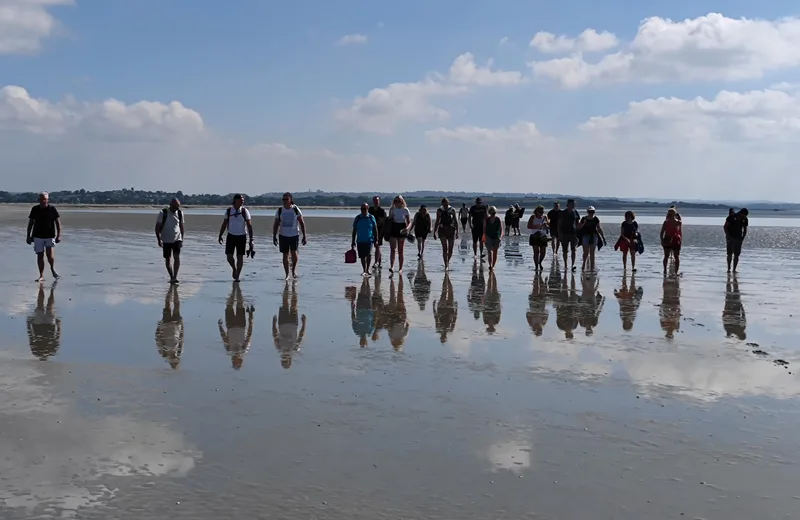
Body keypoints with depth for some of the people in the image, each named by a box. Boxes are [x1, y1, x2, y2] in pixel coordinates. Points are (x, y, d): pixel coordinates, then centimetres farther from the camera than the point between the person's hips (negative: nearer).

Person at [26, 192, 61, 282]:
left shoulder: (52, 209, -1)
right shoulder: (35, 209, 4)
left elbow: (58, 222, 0)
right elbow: (30, 223, 10)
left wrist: (59, 235, -8)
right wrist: (28, 236, 7)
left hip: (50, 236, -2)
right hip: (38, 236, 2)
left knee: (50, 253, -16)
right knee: (40, 255, 2)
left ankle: (52, 269, 12)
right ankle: (41, 276, 8)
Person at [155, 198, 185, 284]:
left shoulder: (180, 213, 2)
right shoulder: (163, 213, -8)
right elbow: (157, 227, -6)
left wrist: (182, 239, 10)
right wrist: (159, 240, -12)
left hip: (177, 239, 1)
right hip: (166, 240, -1)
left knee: (177, 256, -15)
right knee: (167, 259, 6)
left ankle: (175, 277, -17)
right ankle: (171, 277, 20)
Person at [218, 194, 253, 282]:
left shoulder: (245, 211, -6)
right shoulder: (228, 211, -1)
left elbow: (249, 225, -6)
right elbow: (224, 224, 9)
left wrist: (251, 239, -11)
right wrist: (220, 236, 6)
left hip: (241, 236, -1)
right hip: (231, 236, 1)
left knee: (240, 257, -1)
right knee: (229, 256, -3)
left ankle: (237, 277, 10)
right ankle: (234, 268, 28)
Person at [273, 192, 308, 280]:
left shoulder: (296, 209, -5)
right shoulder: (279, 211, 0)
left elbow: (302, 223, -1)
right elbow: (276, 224, 6)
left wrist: (304, 236, -4)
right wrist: (274, 236, -2)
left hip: (294, 235, -2)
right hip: (283, 235, 2)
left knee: (294, 252, -17)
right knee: (285, 255, 4)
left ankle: (294, 270, 8)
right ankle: (287, 275, 14)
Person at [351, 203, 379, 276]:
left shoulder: (371, 218, 1)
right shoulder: (357, 218, 5)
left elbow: (375, 229, 5)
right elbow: (354, 230, 9)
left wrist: (376, 240, 1)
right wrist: (353, 241, 6)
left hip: (369, 240, -2)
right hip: (360, 240, 2)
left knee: (369, 254, -16)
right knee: (362, 256, 4)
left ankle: (367, 269, -2)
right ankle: (364, 270, 17)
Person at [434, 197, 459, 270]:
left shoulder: (452, 210, 0)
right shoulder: (439, 211, 1)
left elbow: (455, 221, 4)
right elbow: (437, 222, 7)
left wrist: (457, 231, 0)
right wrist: (434, 232, 6)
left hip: (451, 229, 1)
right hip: (442, 230, -1)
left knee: (450, 249, 5)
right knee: (444, 248, -11)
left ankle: (447, 262, 29)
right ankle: (446, 265, -12)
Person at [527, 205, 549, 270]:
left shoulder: (545, 217, 8)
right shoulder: (533, 217, -1)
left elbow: (548, 227, 11)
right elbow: (529, 226, -8)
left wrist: (546, 225, -13)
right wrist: (536, 226, -20)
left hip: (543, 237, 3)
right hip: (535, 236, -3)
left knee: (543, 252, 4)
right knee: (536, 252, -8)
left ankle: (540, 263, 30)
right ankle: (536, 266, 0)